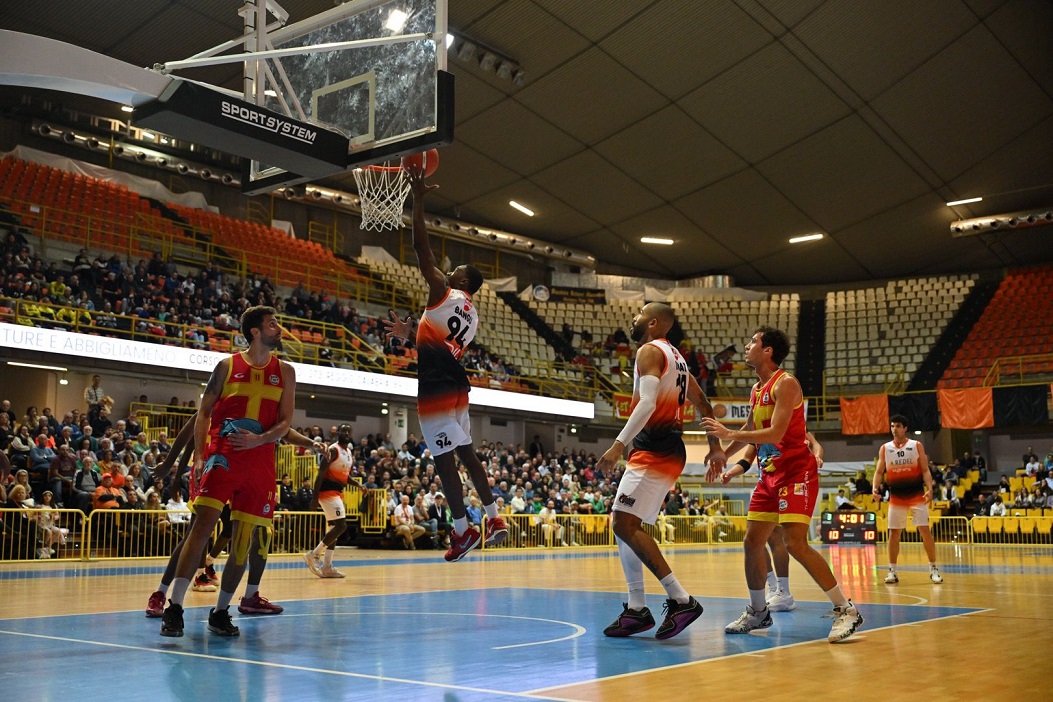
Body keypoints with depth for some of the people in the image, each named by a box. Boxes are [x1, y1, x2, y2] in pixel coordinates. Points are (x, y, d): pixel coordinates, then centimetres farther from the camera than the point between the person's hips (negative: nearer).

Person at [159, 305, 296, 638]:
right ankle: (174, 607, -13)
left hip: (259, 459, 3)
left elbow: (285, 423, 6)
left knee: (243, 540, 3)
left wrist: (258, 439, -13)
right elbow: (204, 413, 6)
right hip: (221, 454, -2)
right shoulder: (227, 366, 6)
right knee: (203, 524, -16)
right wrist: (198, 456, -5)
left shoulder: (285, 372, 11)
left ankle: (220, 611, 16)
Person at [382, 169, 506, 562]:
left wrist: (418, 199, -6)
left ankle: (463, 531, -3)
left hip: (435, 389, -9)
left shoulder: (444, 294, -6)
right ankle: (494, 519, 19)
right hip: (456, 386, 9)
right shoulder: (472, 316, 17)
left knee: (445, 459, -5)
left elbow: (421, 248, -11)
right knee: (466, 453, 17)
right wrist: (409, 330, 41)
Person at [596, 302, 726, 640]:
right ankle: (637, 609, 12)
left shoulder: (649, 351, -8)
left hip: (654, 450, -10)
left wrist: (619, 444, -28)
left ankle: (681, 599, -18)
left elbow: (647, 402, -23)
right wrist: (715, 447, 28)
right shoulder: (674, 357, 22)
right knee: (623, 525, 12)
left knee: (625, 524, -14)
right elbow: (703, 404, 25)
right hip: (668, 451, 10)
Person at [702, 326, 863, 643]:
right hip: (770, 474, 9)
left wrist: (728, 434, -22)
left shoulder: (785, 383, -14)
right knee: (752, 541, 8)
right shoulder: (756, 390, 13)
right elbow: (749, 430, 28)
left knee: (795, 543, -17)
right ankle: (758, 611, 22)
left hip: (796, 473, -9)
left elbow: (775, 433, -24)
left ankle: (846, 610, -8)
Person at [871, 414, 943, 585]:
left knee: (925, 530, -4)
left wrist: (930, 489, -16)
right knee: (893, 533, 3)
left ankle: (933, 569, 5)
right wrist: (875, 488, -12)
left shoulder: (916, 446, 1)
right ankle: (892, 571, 10)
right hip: (896, 497, 2)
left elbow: (925, 470, -1)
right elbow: (879, 471, 5)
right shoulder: (885, 448, 6)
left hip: (917, 495, -2)